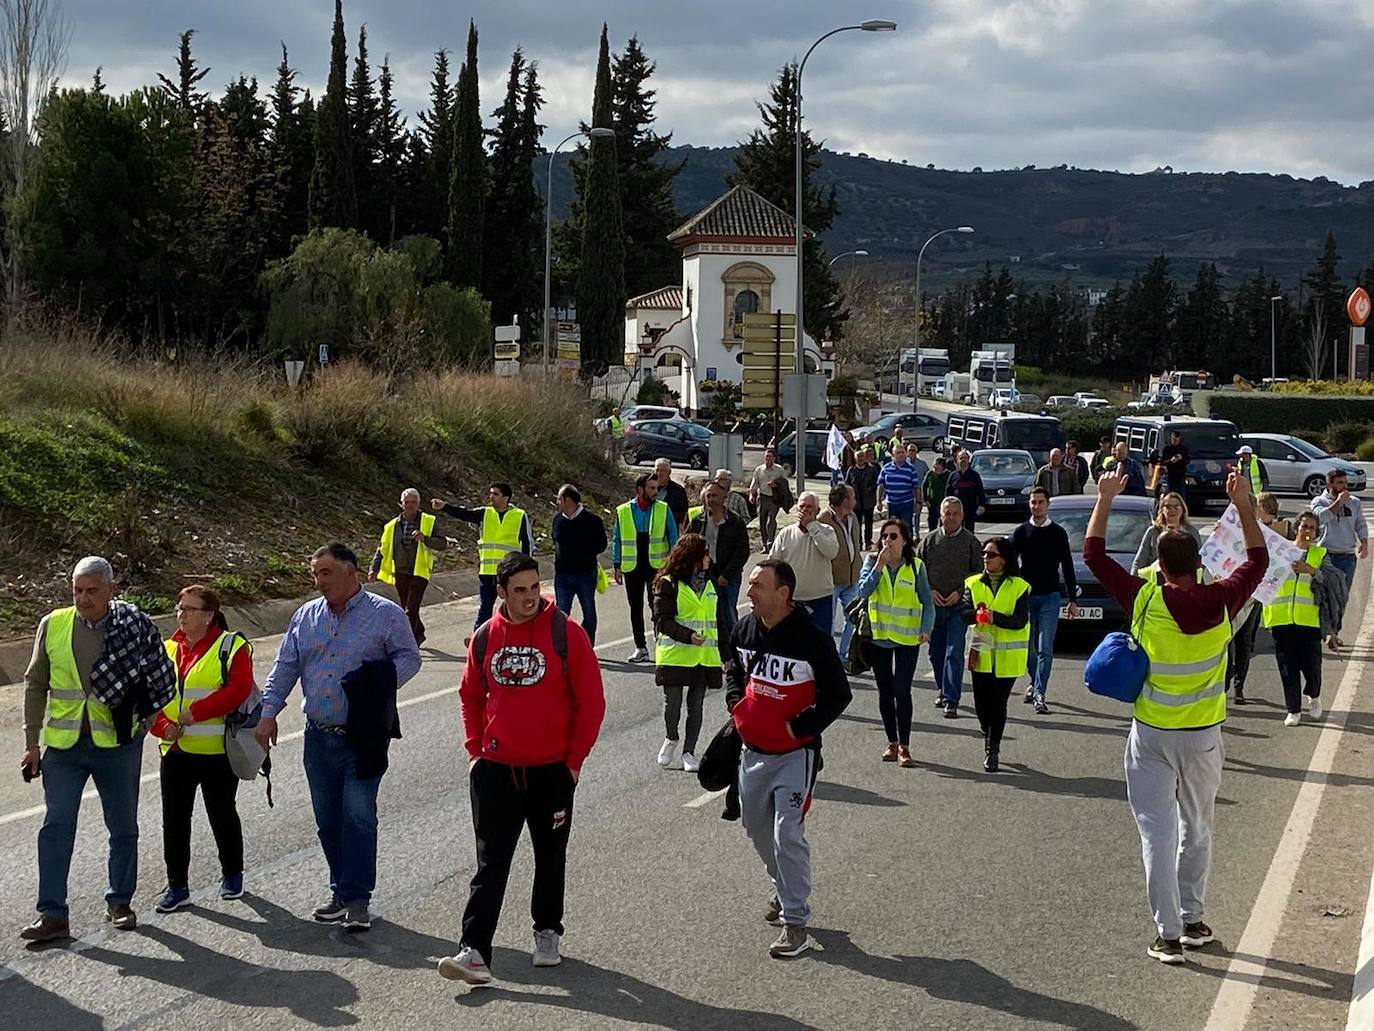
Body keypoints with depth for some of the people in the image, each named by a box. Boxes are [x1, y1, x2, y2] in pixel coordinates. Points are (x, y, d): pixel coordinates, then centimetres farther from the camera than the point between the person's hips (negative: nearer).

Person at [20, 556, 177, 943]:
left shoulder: (134, 627, -6)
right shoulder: (53, 626, 0)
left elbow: (159, 679, 5)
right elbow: (35, 685, 7)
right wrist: (32, 742, 5)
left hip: (118, 742, -1)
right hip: (63, 744, 1)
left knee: (123, 828, 10)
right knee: (56, 827, -3)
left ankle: (119, 904, 26)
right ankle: (52, 914, 0)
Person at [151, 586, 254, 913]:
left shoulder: (231, 647, -5)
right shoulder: (167, 650, 11)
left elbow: (238, 689, -19)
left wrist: (192, 715, -21)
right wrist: (162, 726, -10)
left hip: (216, 751, -4)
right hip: (175, 751, 4)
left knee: (222, 814, 9)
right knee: (174, 819, 4)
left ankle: (232, 875, 27)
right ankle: (177, 886, 13)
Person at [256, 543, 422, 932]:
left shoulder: (385, 614, -2)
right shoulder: (306, 616, 12)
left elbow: (409, 658, -1)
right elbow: (285, 667, 13)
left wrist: (379, 688, -16)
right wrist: (268, 714, 5)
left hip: (363, 738, -5)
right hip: (319, 737, 5)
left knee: (358, 816, -8)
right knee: (327, 821, 10)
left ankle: (356, 898, -3)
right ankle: (342, 890, 21)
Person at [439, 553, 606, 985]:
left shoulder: (565, 633, -8)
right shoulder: (486, 637, 2)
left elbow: (591, 700, -5)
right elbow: (470, 696, 15)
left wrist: (574, 758, -6)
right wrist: (475, 750, 7)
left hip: (552, 771, -2)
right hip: (495, 771, 2)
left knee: (550, 858, 14)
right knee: (490, 865, -3)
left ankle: (547, 933, 32)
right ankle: (474, 952, -8)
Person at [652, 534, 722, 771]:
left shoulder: (709, 584, 12)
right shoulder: (668, 584, -7)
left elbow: (717, 620, 18)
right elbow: (663, 620, -12)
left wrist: (723, 653, 14)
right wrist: (688, 636, -24)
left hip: (704, 656, 5)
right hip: (675, 654, -5)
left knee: (696, 705, 5)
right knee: (672, 703, -2)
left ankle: (689, 752, 14)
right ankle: (671, 739, 25)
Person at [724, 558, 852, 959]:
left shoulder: (811, 639, -20)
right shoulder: (744, 629, -2)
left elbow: (838, 694, -12)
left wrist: (798, 727, -16)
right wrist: (735, 700, 3)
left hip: (795, 753, -7)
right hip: (753, 749, 7)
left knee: (787, 834, -12)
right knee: (756, 826, 19)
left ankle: (796, 924, -4)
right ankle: (786, 889, 44)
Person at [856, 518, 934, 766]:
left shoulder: (915, 566, -4)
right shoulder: (872, 560, -1)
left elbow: (927, 603, -1)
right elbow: (863, 591, -15)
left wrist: (926, 629, -16)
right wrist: (879, 567, -22)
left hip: (907, 637, -2)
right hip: (878, 634, 2)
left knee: (902, 690, -10)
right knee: (885, 691, 11)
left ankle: (904, 746, -4)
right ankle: (892, 743, 23)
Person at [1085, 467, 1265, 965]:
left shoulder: (1144, 600, -14)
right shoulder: (1220, 601, -10)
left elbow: (1093, 554, -3)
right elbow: (1258, 561, 9)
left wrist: (1106, 499, 4)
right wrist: (1244, 505, 13)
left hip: (1151, 735, -2)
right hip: (1203, 736, 2)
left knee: (1158, 833, 0)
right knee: (1196, 829, 19)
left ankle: (1169, 935, -2)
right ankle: (1191, 920, 27)